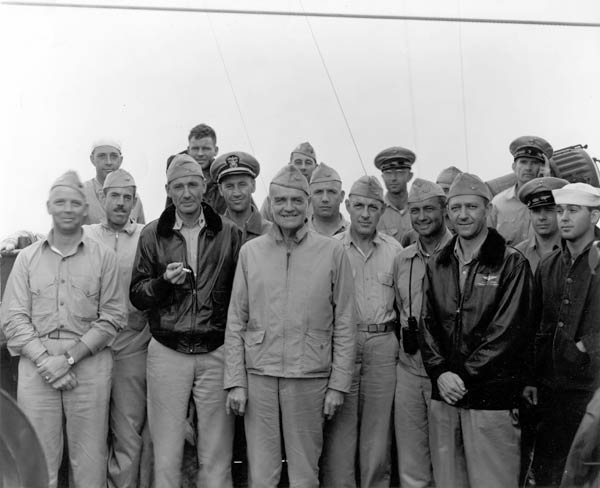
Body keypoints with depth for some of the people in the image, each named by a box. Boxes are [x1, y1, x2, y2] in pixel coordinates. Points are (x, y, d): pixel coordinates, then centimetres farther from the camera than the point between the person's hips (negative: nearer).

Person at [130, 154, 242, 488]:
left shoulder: (229, 233, 5)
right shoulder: (153, 235, 7)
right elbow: (137, 294, 8)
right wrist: (164, 281, -12)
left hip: (216, 352, 0)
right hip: (167, 352, 1)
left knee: (217, 459, 4)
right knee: (166, 456, 5)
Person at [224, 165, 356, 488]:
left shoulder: (332, 251, 1)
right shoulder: (250, 251, 5)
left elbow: (344, 325, 2)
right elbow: (235, 322, 6)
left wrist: (338, 384, -2)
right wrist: (235, 382, 0)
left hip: (310, 377, -1)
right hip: (258, 376, 1)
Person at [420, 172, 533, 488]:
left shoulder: (512, 264, -3)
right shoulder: (437, 264, 12)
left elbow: (509, 330, -10)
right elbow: (427, 323, 9)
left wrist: (464, 377, -13)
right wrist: (440, 372, -7)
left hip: (491, 398, -4)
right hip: (443, 394, 4)